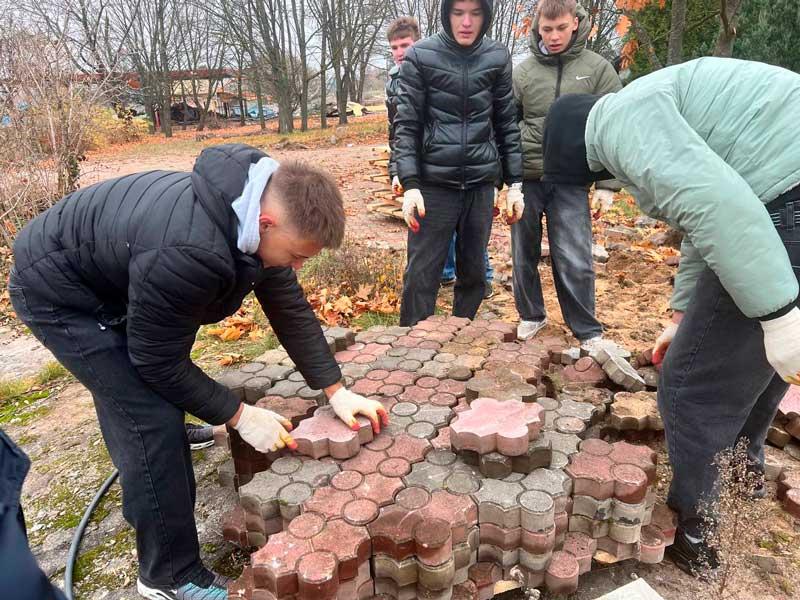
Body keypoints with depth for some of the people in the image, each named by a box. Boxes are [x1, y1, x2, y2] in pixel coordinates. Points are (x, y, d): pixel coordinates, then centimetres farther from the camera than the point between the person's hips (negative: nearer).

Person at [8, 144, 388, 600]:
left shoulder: (261, 204, -15)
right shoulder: (188, 253, -42)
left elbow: (291, 309, -7)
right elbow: (158, 361, -28)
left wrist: (336, 390, -8)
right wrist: (239, 416, -20)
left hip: (111, 279, 9)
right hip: (56, 290, -8)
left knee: (136, 397, 27)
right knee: (154, 421, -14)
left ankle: (148, 504, 56)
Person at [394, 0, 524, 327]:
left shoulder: (497, 58, 6)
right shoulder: (420, 56, -2)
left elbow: (507, 124, 10)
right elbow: (406, 124, -4)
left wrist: (515, 183, 6)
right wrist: (410, 184, -13)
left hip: (481, 183, 3)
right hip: (434, 183, -3)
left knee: (473, 272, 11)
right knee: (421, 274, -2)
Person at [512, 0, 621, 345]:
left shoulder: (598, 68, 2)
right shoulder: (523, 70, 3)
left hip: (571, 180, -1)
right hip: (526, 177, 2)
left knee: (574, 260, -2)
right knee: (524, 254, 11)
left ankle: (587, 330, 14)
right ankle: (531, 315, 30)